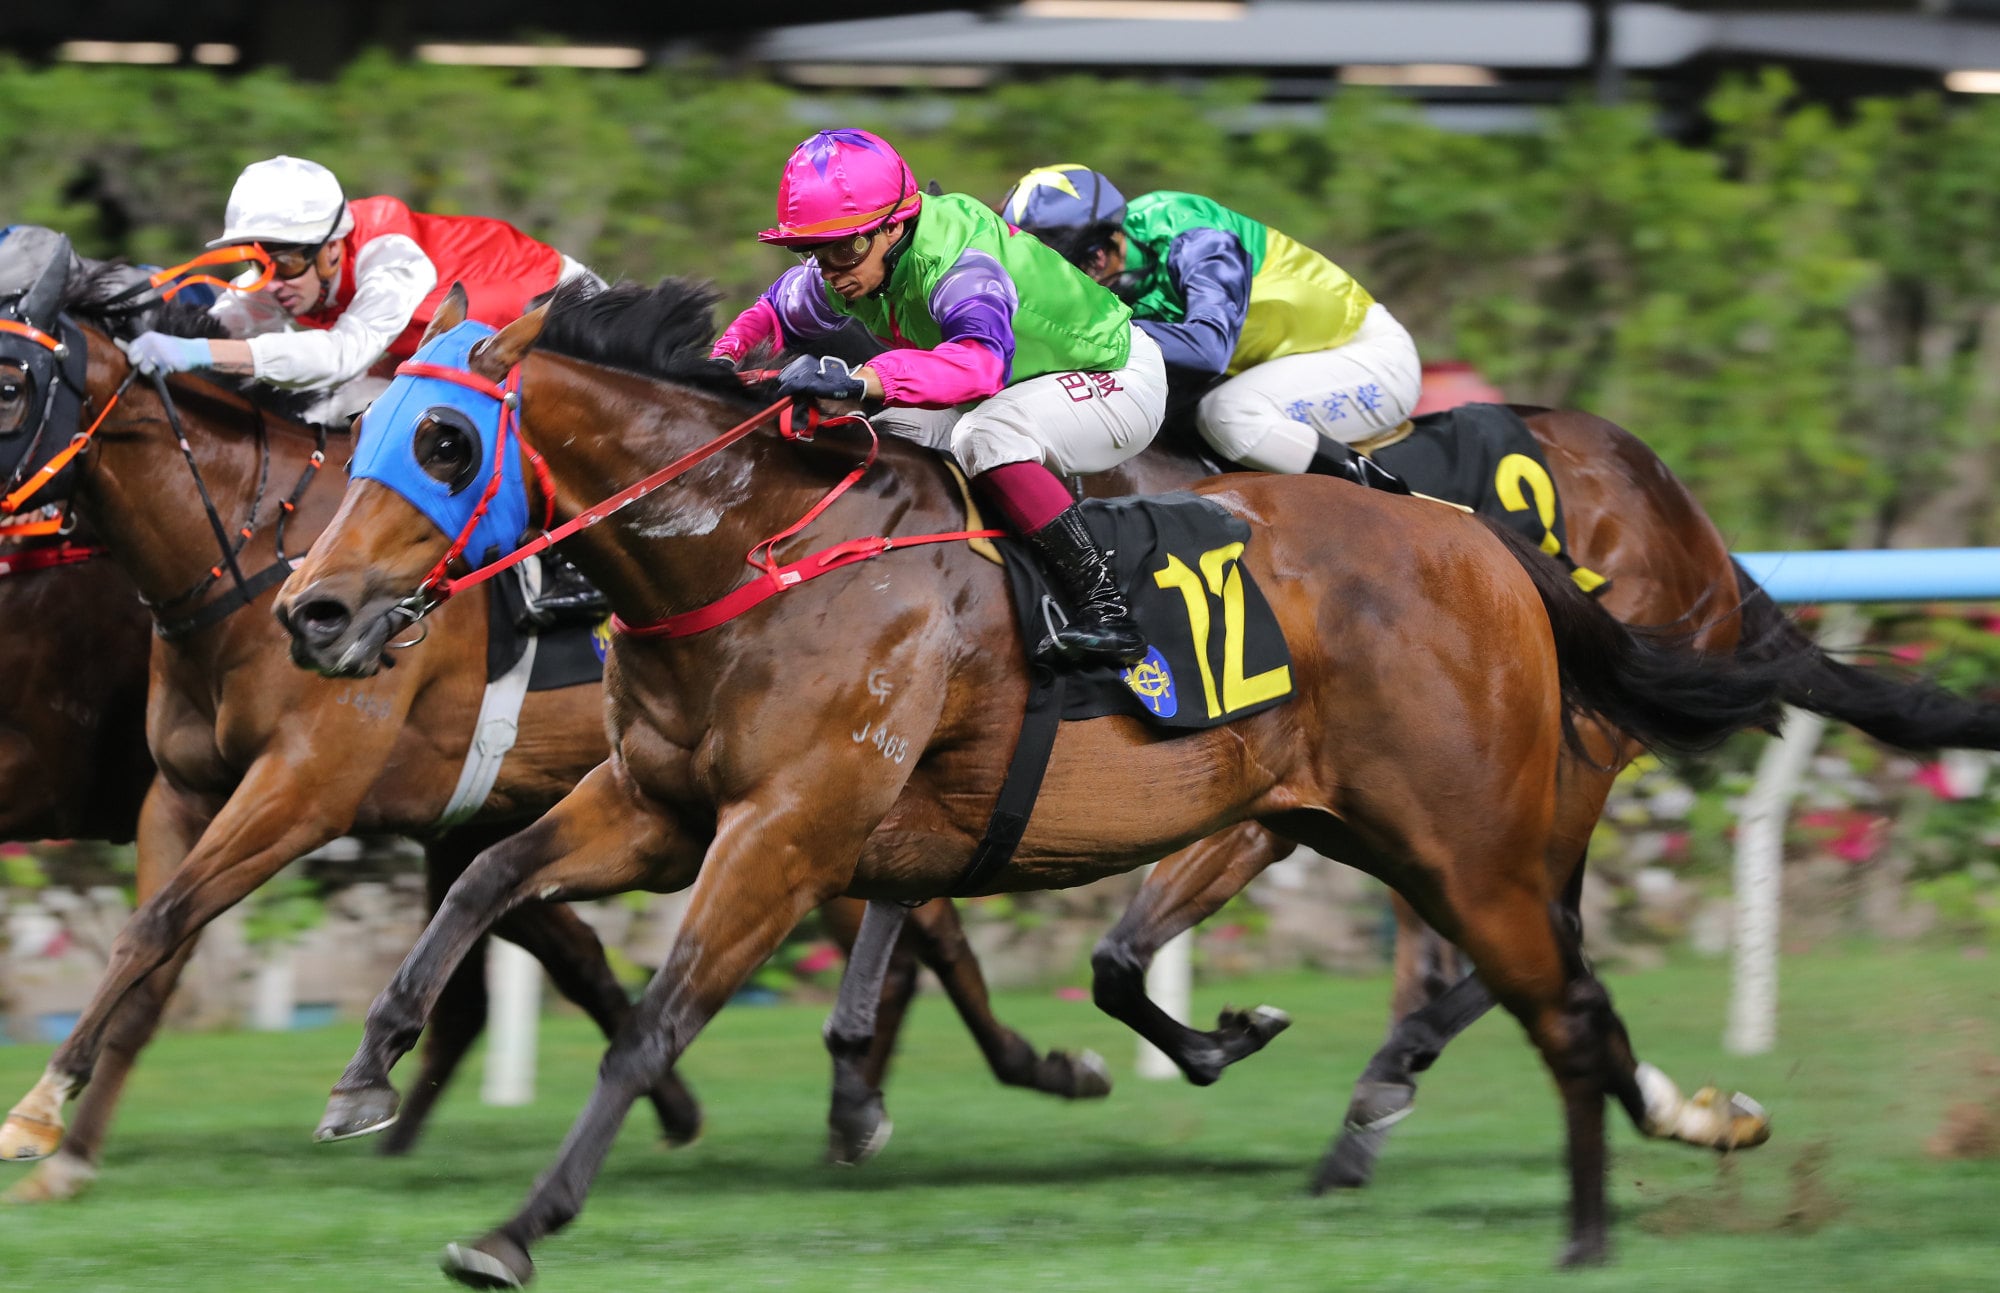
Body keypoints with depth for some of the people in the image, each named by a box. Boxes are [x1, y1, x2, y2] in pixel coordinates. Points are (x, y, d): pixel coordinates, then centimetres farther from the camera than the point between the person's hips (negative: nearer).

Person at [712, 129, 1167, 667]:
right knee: (890, 436, -5)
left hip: (1118, 379, -9)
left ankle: (1104, 607, -35)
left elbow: (980, 361, -56)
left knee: (986, 435, -35)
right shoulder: (847, 272, -10)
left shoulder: (961, 264, -36)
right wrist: (725, 358, -13)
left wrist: (859, 379, -68)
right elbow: (777, 310, 9)